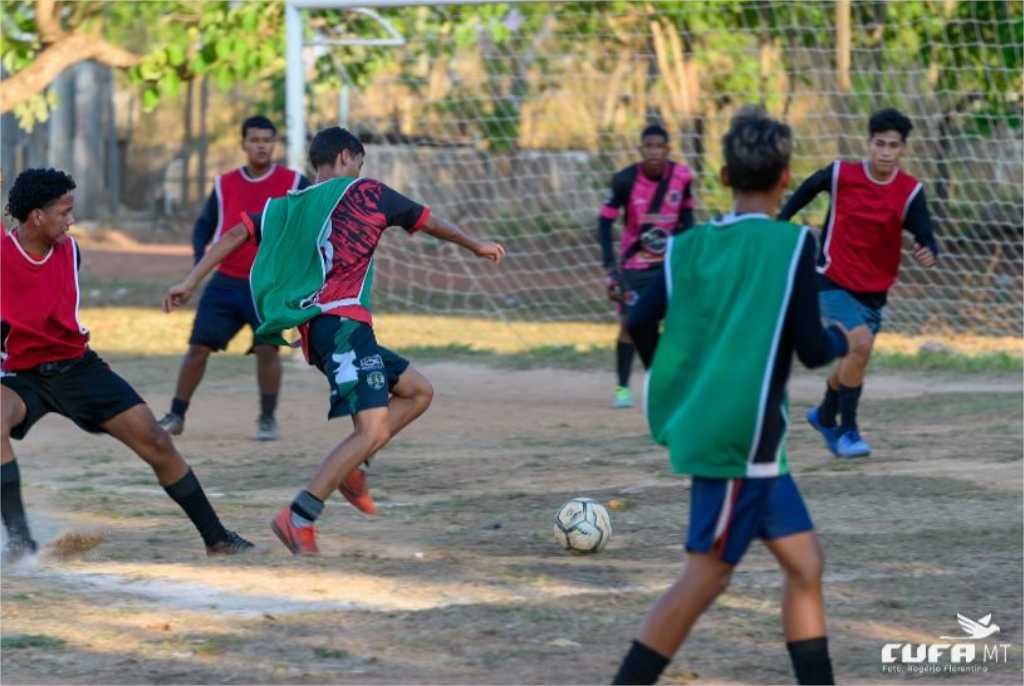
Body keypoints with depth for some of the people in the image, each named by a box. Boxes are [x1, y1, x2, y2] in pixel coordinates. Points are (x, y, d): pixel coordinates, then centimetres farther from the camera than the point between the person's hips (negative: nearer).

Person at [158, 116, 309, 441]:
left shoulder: (293, 183, -2)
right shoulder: (225, 185, 7)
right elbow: (204, 225, 15)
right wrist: (200, 256, -3)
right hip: (226, 282, 3)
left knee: (267, 349, -13)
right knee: (198, 346, 0)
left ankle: (267, 419, 5)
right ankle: (176, 416, 11)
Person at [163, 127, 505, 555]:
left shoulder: (287, 206, 19)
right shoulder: (364, 193, 5)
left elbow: (235, 235, 8)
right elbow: (431, 224, 16)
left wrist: (191, 282, 7)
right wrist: (477, 246, 30)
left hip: (314, 328, 8)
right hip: (342, 323, -8)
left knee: (418, 391, 19)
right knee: (373, 430, -17)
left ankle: (349, 467, 8)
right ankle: (298, 518, -23)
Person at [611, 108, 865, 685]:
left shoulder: (690, 246, 6)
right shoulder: (793, 244, -10)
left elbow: (641, 324, -1)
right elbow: (811, 349, -13)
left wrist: (683, 387, 16)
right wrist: (844, 341, 10)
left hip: (707, 426, 7)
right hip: (744, 437, -7)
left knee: (805, 561, 13)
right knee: (706, 575, -3)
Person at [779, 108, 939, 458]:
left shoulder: (910, 192, -12)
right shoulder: (841, 174, -13)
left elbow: (925, 238, -19)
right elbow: (808, 188, 7)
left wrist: (928, 254, -42)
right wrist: (780, 223, 14)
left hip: (875, 289, 3)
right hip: (834, 280, -3)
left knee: (853, 358, 16)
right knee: (860, 346, -22)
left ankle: (826, 416, 45)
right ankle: (848, 431, -9)